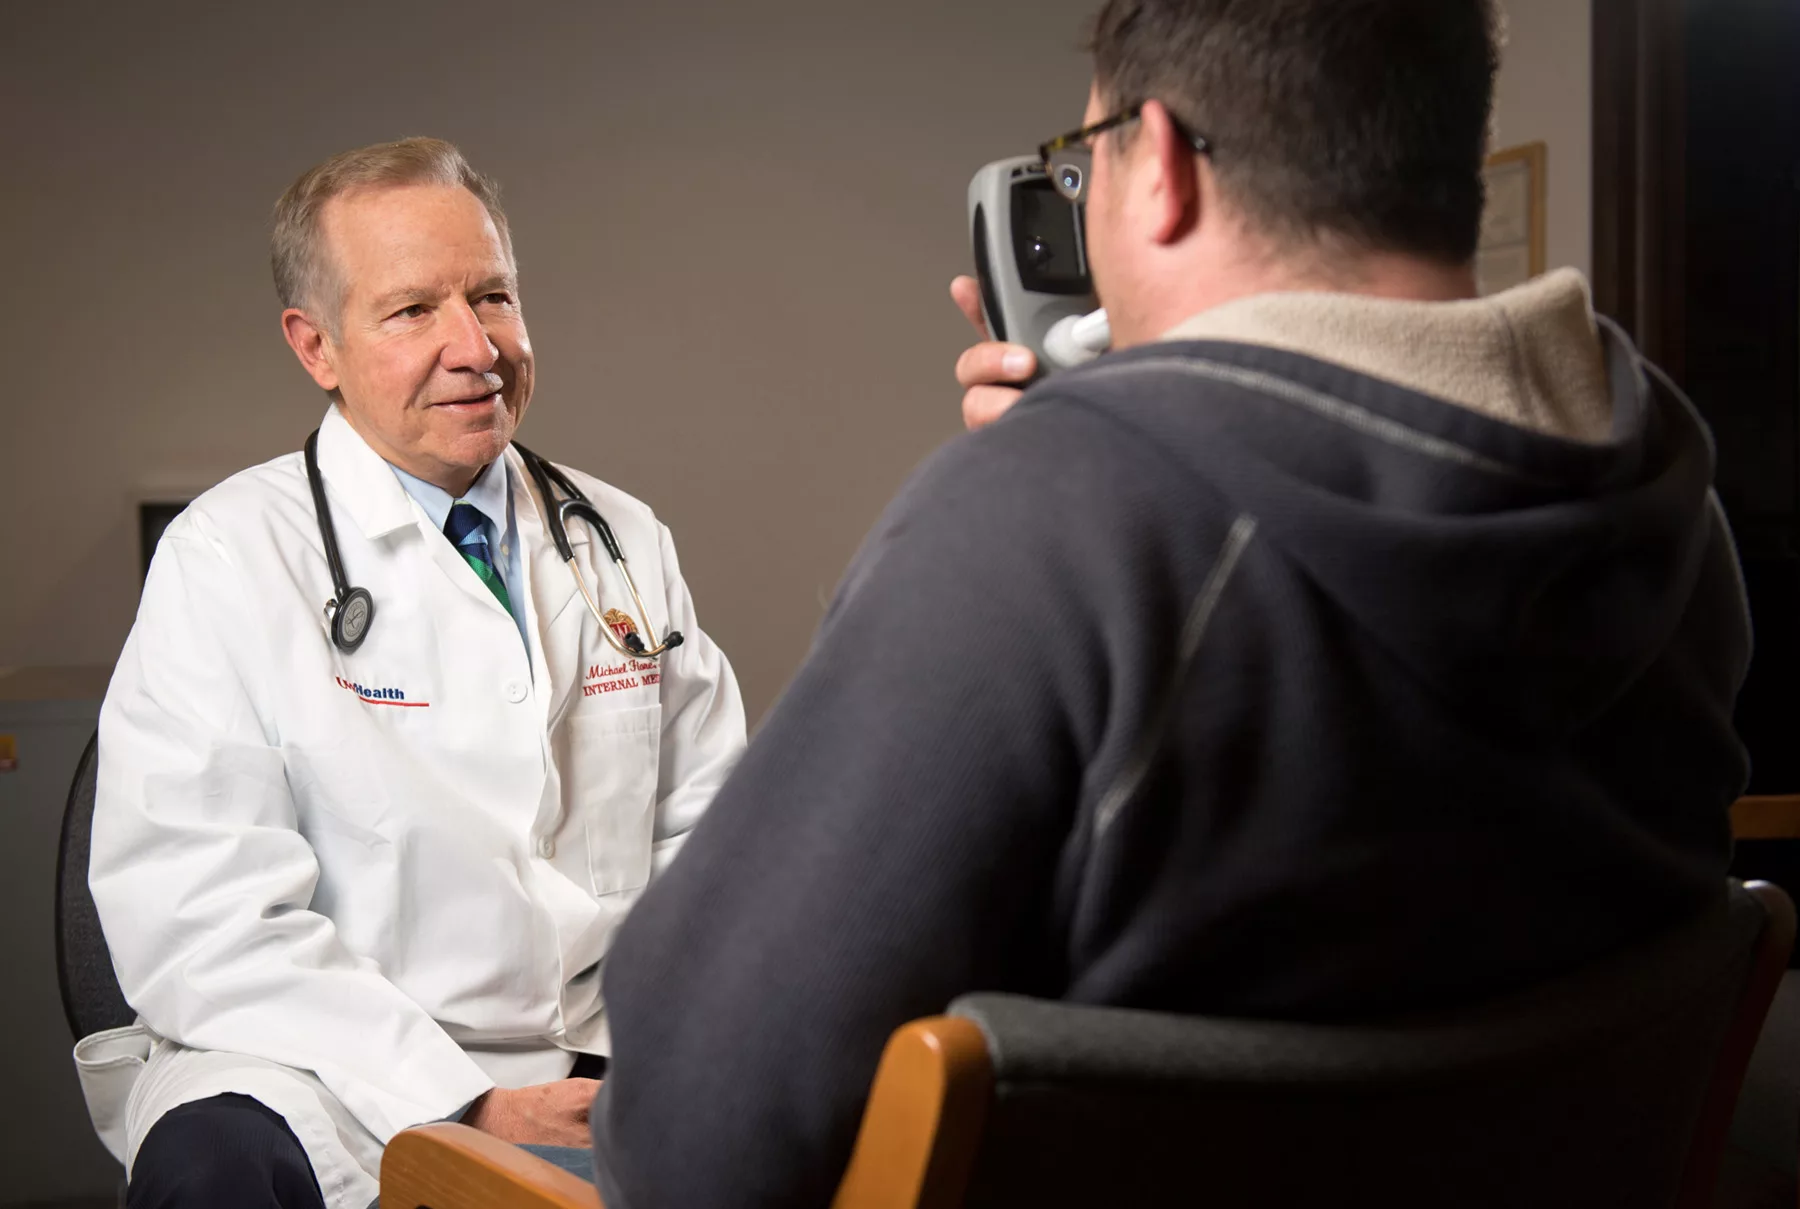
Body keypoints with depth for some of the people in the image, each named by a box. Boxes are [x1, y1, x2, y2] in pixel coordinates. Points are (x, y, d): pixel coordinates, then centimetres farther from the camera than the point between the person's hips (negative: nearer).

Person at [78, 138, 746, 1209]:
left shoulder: (628, 546, 12)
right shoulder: (229, 558, -4)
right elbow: (200, 923, -12)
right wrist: (467, 1112, -20)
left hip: (608, 1072, 3)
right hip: (326, 1090, -3)